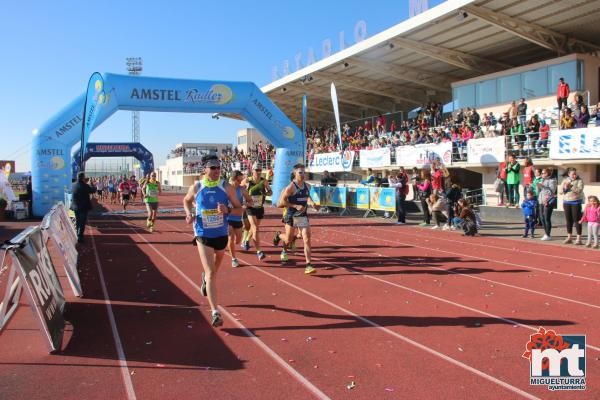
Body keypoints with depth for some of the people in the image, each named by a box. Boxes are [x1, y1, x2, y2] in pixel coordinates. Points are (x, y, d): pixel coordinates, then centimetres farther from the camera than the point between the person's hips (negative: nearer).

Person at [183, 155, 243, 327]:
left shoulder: (227, 187, -6)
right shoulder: (196, 188, -5)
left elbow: (239, 208, -1)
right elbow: (186, 201, 15)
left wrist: (228, 210, -22)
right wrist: (189, 213, -5)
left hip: (222, 234, 3)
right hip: (203, 236, -3)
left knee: (215, 268, 25)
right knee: (211, 273, -12)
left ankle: (205, 278, 62)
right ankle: (215, 312, -13)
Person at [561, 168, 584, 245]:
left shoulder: (579, 181, -4)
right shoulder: (565, 180, 8)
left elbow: (579, 190, -18)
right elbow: (561, 190, 2)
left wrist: (570, 186, -22)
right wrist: (565, 188, -17)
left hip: (576, 202, -4)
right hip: (566, 202, 4)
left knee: (577, 220, -5)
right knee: (568, 220, 9)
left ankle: (579, 238, -1)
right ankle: (569, 237, 18)